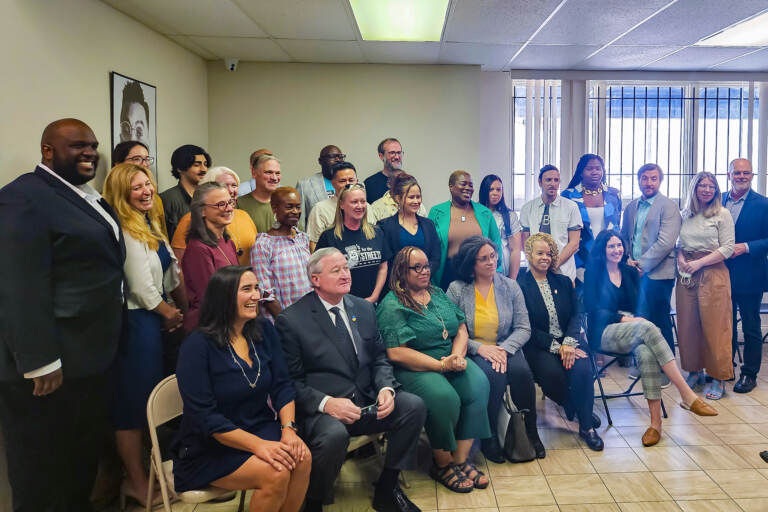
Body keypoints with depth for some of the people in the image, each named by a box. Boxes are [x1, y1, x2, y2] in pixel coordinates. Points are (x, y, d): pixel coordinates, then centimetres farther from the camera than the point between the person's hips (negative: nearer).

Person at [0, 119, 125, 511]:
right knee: (43, 475, 8)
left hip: (89, 357, 9)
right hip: (51, 365, -9)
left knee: (84, 462, 22)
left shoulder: (88, 197, 14)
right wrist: (40, 364, -24)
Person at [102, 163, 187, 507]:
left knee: (152, 398, 18)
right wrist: (169, 312, -5)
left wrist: (185, 307, 8)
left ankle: (140, 474, 34)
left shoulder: (150, 224, 12)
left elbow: (170, 272, 15)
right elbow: (139, 285, -18)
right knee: (134, 401, 2)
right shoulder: (124, 230, -17)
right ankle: (137, 483, 16)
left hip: (154, 318, 10)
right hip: (136, 320, -10)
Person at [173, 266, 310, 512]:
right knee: (276, 473, -26)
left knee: (302, 457, -22)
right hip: (210, 447, -5)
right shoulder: (197, 346, -15)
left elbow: (282, 385, 1)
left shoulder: (264, 331, 1)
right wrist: (258, 446, -26)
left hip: (261, 427, 5)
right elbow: (204, 415, -19)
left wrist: (289, 428, -17)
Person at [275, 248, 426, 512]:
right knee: (334, 435, -36)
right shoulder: (291, 320, -6)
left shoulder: (364, 308, 11)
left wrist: (386, 388, -7)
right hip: (321, 410, -5)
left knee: (414, 405, -17)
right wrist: (326, 402, -22)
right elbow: (291, 381, -7)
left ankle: (386, 489, 3)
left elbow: (379, 359, 13)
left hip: (366, 401, 6)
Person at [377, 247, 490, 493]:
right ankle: (442, 464, -7)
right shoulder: (391, 306, -6)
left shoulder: (438, 294, 16)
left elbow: (461, 329, 14)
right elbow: (396, 353, -15)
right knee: (444, 397, -31)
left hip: (450, 360, 6)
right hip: (414, 369, -6)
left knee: (479, 384, -22)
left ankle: (462, 459, -12)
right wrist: (442, 365, -17)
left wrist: (457, 356, -9)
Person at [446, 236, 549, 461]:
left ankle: (530, 431, -6)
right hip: (472, 353, -2)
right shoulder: (456, 290, -2)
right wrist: (479, 348, -20)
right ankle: (489, 437, -14)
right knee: (492, 373, -33)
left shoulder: (510, 286, 6)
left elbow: (524, 328, 1)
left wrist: (504, 349, -17)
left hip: (506, 348, 2)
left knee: (521, 370, -29)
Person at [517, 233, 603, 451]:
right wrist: (557, 347, -16)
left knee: (582, 369, -27)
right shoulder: (520, 286, -2)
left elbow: (577, 314, 5)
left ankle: (586, 425, -7)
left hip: (568, 341, 3)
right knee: (552, 373, -31)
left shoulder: (564, 282, 14)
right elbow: (528, 328, -7)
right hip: (538, 347, -3)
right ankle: (577, 410, 0)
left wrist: (569, 342, -14)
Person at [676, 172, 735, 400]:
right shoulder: (685, 215, 12)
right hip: (686, 276, 4)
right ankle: (694, 371, 19)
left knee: (714, 326, -2)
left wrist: (698, 263, -13)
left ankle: (718, 378, 8)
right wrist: (681, 259, -3)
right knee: (688, 324, 5)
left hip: (712, 274, -4)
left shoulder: (722, 214, 0)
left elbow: (727, 248, -5)